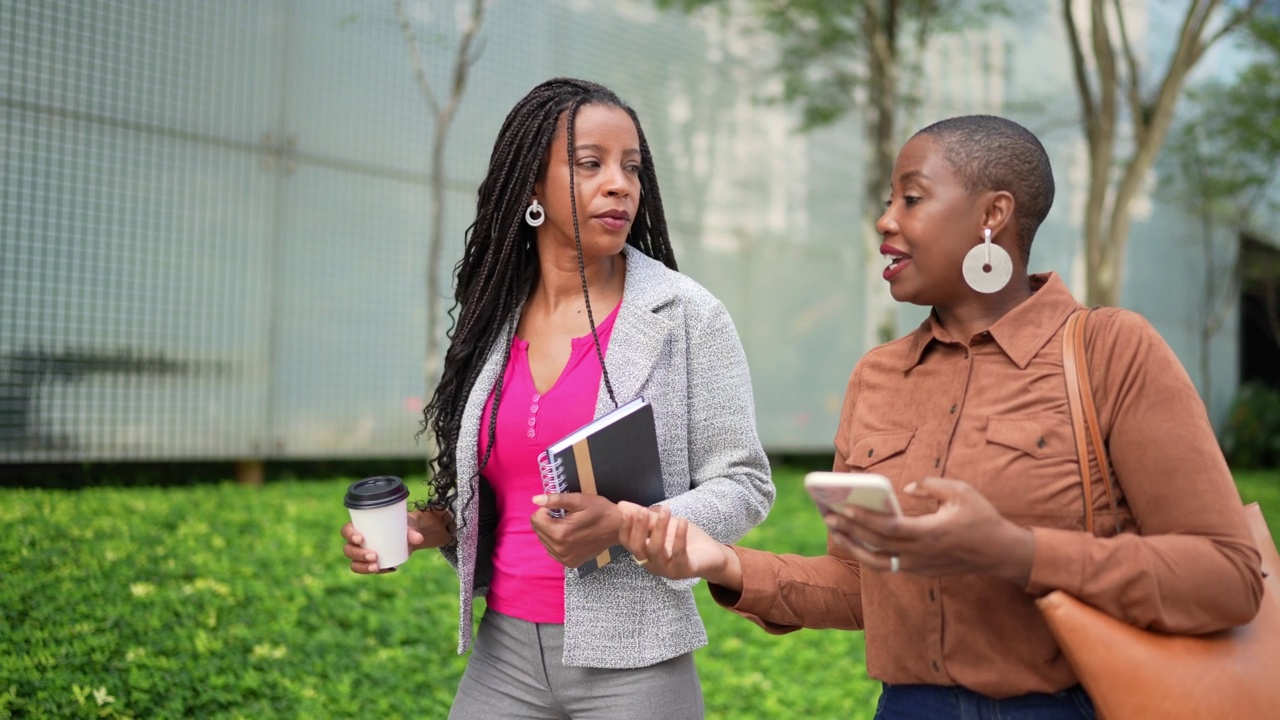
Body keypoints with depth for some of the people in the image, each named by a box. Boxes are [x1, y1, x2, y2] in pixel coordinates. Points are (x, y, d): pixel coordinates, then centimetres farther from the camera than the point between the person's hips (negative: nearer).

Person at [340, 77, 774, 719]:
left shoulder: (686, 316, -7)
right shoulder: (493, 324, 4)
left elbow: (743, 484, -6)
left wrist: (623, 527, -20)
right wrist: (425, 529, -4)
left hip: (631, 661, -3)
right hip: (504, 654, 4)